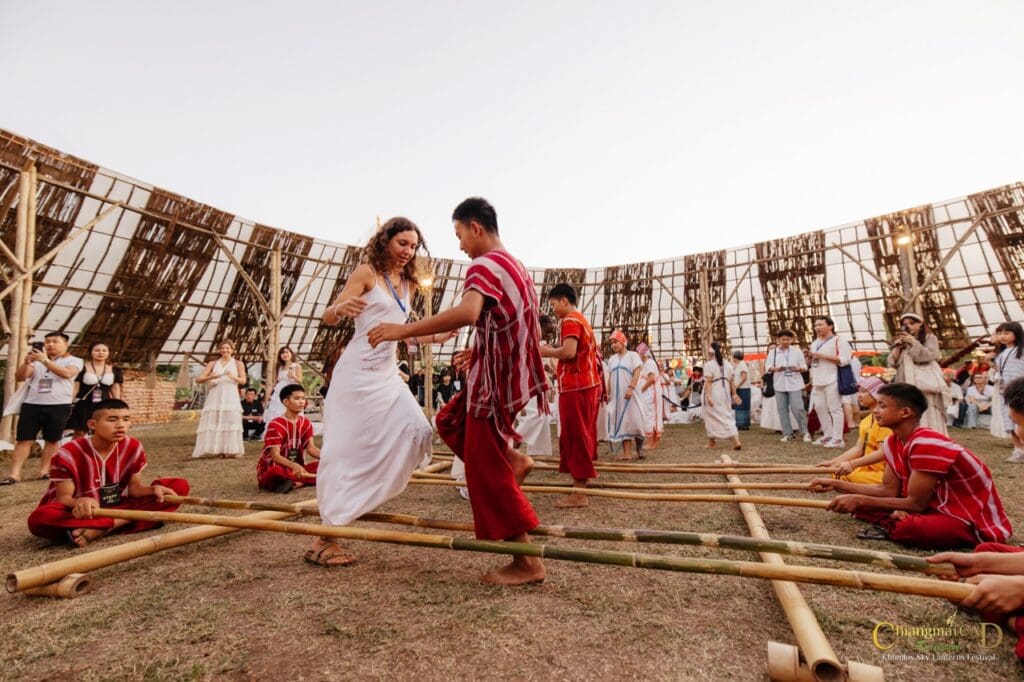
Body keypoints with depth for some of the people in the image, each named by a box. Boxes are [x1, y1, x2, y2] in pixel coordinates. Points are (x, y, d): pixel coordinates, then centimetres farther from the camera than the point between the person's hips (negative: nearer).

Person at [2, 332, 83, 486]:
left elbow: (66, 373, -18)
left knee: (52, 440, 3)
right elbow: (19, 377, 6)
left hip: (59, 406, -3)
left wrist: (45, 360, -25)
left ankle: (44, 471, 11)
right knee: (23, 439, -1)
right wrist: (27, 362, -11)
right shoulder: (37, 359, 13)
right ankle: (14, 474, 0)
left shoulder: (74, 360, 2)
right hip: (31, 404, 3)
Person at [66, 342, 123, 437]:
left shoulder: (114, 370, 5)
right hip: (83, 405, -2)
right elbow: (75, 388, -3)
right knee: (79, 434, -1)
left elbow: (115, 389, 10)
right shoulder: (82, 367, -4)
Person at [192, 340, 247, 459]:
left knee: (230, 422, -7)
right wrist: (210, 377, -14)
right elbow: (198, 379, 7)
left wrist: (233, 377, -19)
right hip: (214, 397, 2)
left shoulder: (238, 364, 11)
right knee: (212, 422, -4)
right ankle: (213, 450, 1)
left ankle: (229, 451, -6)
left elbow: (243, 381, 1)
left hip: (231, 397, -2)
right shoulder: (212, 363, 14)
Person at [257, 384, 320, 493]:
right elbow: (275, 456, -23)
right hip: (270, 469, -5)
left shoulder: (306, 423, 3)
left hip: (296, 468, 6)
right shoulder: (276, 424, -14)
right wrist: (294, 465, -42)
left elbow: (311, 448, -5)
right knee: (276, 470, -41)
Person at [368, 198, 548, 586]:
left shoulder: (485, 265, -14)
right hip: (512, 375, 9)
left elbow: (467, 312, -36)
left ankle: (528, 564, 10)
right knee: (451, 421, 24)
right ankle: (514, 459, 13)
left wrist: (405, 330, -29)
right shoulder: (517, 267, 15)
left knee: (488, 472, 1)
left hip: (494, 382, -9)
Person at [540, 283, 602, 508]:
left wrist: (546, 351, -9)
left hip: (575, 386, -10)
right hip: (588, 384, 10)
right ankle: (582, 481, 23)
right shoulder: (582, 320, 21)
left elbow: (569, 351, -25)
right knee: (582, 434, 14)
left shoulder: (570, 321, -10)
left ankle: (579, 494, -1)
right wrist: (552, 352, 11)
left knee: (574, 435, -6)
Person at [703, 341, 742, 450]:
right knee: (727, 416, 9)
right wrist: (734, 394, 12)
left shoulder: (708, 365, -11)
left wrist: (708, 396, -21)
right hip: (725, 394, 5)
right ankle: (736, 440, -8)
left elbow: (708, 382, -17)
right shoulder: (727, 365, 9)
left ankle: (711, 442, 19)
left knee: (711, 418, 8)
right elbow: (731, 381, 8)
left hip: (713, 395, -5)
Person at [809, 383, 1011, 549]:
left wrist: (859, 500, -27)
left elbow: (916, 503, -24)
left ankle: (890, 528, -9)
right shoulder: (893, 442, -1)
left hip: (972, 520, -8)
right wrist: (836, 484, -8)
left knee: (910, 528, -38)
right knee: (861, 504, -1)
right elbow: (889, 491, -1)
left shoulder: (927, 445, -28)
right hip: (935, 505, 8)